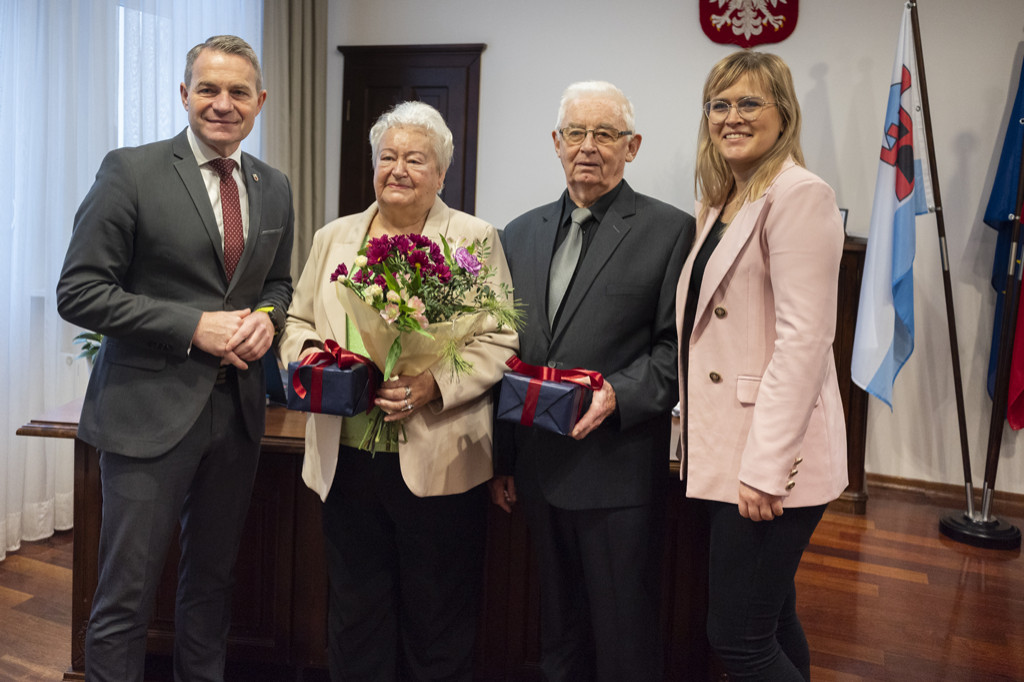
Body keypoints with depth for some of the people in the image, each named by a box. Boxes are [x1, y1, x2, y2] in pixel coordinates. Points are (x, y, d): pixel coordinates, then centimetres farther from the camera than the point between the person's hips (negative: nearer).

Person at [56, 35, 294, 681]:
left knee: (214, 580, 19)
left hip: (237, 408, 5)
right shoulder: (131, 172, -8)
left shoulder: (274, 188, 9)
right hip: (151, 409, -5)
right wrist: (192, 327, -18)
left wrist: (266, 318, -3)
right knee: (127, 593, 4)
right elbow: (78, 292, -10)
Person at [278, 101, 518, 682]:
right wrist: (308, 352, -5)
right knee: (355, 618, 16)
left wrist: (434, 385, -21)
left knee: (438, 631, 9)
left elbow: (498, 342, -6)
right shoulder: (333, 238, 14)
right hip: (347, 459, 4)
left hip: (438, 463, -3)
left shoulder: (476, 239, 1)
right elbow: (298, 321, 18)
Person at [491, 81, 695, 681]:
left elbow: (677, 349, -7)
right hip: (540, 469, 5)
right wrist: (502, 459, 14)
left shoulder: (670, 230, -4)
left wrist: (618, 395, -24)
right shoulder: (522, 233, 12)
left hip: (619, 471, -5)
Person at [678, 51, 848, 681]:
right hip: (724, 451, 9)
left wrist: (765, 468, -21)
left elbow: (803, 339, -19)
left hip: (770, 462, -8)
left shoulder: (799, 195, -12)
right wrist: (694, 434, 14)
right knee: (772, 622, 18)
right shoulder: (722, 203, 16)